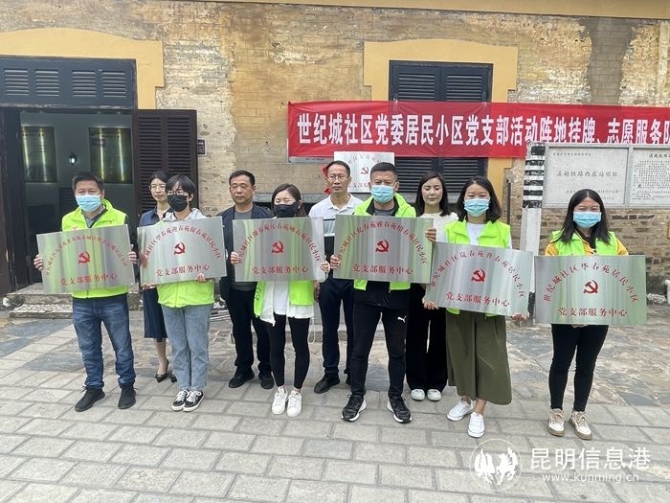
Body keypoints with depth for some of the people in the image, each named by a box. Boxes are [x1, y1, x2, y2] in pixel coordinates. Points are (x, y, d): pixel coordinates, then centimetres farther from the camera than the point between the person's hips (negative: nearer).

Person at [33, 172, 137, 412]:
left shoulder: (120, 219, -6)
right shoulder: (67, 221, 6)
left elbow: (131, 252, -4)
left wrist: (132, 258, -26)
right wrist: (47, 261, -3)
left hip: (112, 296, -4)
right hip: (81, 298, 4)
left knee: (122, 346, 9)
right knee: (88, 348, 17)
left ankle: (127, 386, 26)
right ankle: (93, 387, 34)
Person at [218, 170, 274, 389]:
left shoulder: (266, 216, -5)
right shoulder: (222, 218, 7)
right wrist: (226, 259, -12)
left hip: (259, 285, -3)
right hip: (233, 286, 3)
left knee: (263, 329, 9)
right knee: (240, 330, 16)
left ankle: (265, 369, 26)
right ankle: (243, 368, 32)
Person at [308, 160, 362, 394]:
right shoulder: (317, 210, 3)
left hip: (354, 276, -1)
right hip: (327, 277, 2)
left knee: (354, 328, 10)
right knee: (329, 328, 12)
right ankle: (330, 373, 27)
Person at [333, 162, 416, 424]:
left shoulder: (409, 213, 0)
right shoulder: (359, 212, 4)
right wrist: (339, 259, -16)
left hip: (397, 291, 0)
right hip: (365, 290, 1)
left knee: (396, 349, 13)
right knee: (360, 347, 9)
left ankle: (396, 397, 31)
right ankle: (357, 395, 27)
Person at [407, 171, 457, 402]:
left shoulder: (453, 219, 3)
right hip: (417, 284, 0)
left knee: (440, 334, 10)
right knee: (416, 333, 6)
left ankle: (435, 383, 25)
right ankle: (417, 382, 21)